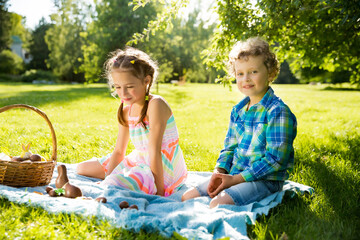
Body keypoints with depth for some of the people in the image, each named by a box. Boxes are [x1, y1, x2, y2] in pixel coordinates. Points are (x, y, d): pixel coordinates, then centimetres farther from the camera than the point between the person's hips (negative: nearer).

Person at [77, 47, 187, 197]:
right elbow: (119, 151, 6)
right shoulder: (126, 109, 4)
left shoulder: (155, 105, -20)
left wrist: (159, 192, -22)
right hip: (139, 162, 9)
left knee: (112, 187, -34)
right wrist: (108, 180, -3)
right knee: (82, 168, 17)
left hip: (160, 171, -9)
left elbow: (155, 152, -24)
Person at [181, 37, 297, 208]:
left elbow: (275, 158, -19)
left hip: (264, 180, -7)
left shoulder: (278, 111, -15)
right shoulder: (238, 110, 10)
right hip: (233, 175, 8)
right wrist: (219, 172, -5)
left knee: (218, 203, -29)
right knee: (187, 197, 0)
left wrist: (236, 178, -20)